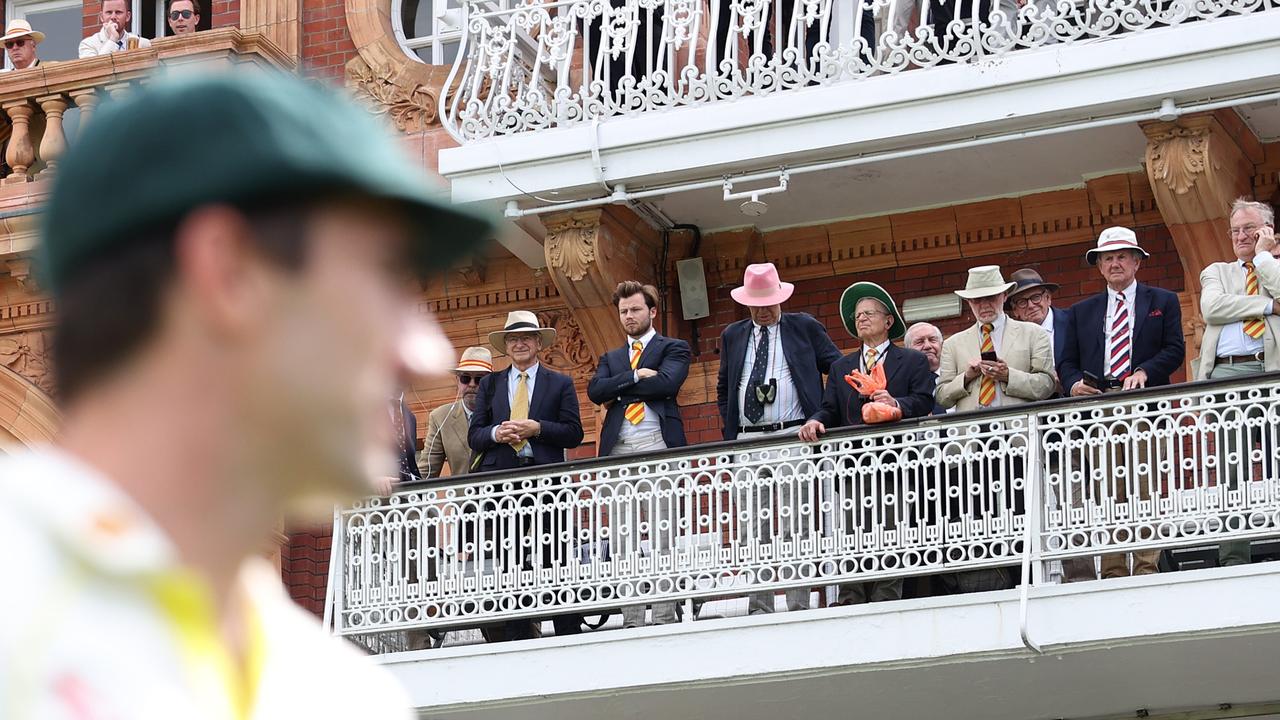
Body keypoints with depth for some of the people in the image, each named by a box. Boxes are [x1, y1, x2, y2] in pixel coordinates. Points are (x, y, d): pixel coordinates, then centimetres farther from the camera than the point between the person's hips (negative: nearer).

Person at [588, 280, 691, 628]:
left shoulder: (673, 349, 11)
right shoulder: (610, 359, 25)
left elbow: (666, 383, -9)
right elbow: (595, 390, 6)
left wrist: (619, 391, 0)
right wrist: (635, 377, -4)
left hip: (657, 448, -5)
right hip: (618, 452, 5)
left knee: (662, 537, -8)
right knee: (622, 541, -1)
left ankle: (665, 616, -9)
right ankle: (631, 621, -1)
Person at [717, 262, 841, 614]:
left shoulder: (804, 327, 7)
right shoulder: (733, 336, 17)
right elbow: (723, 388, 25)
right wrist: (730, 431, 12)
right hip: (748, 441, 4)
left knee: (794, 529, -7)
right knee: (752, 533, 1)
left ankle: (798, 607, -8)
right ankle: (760, 608, 3)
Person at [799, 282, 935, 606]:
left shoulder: (913, 362, 12)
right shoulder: (841, 367, 23)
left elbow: (924, 402, -2)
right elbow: (830, 409, 13)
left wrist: (896, 404, -21)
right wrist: (816, 421, -10)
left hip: (893, 468, -3)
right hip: (853, 469, 3)